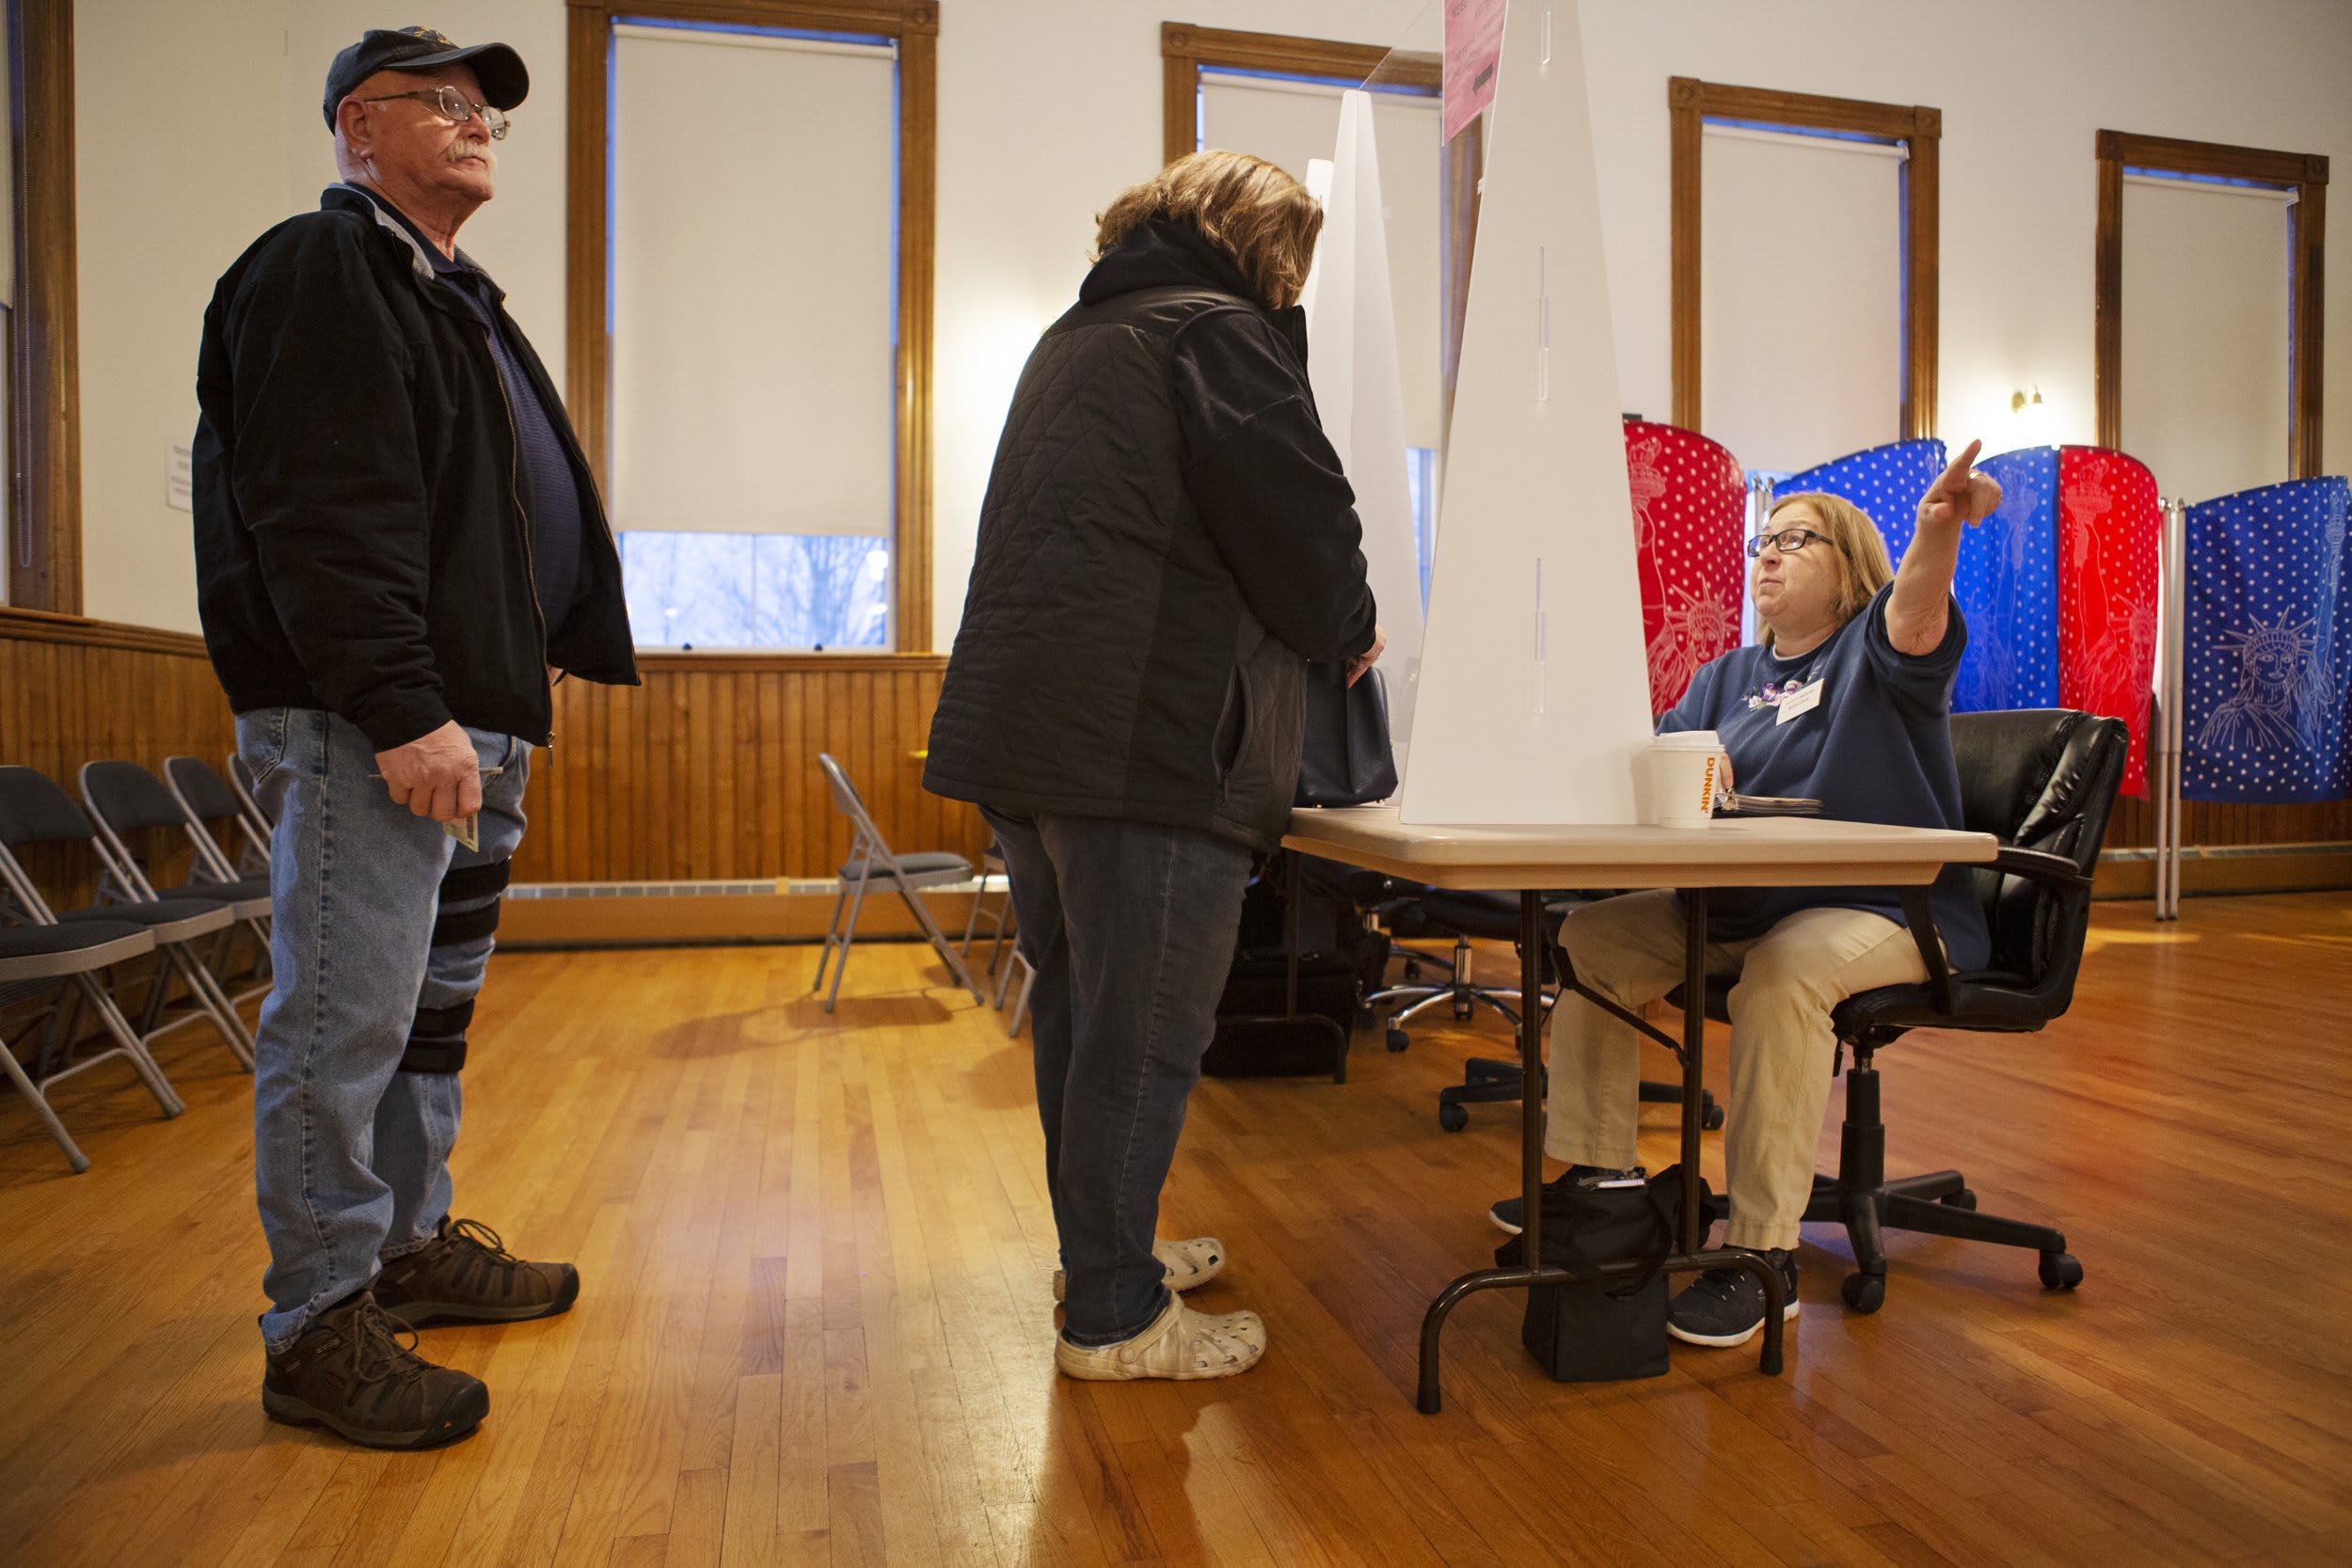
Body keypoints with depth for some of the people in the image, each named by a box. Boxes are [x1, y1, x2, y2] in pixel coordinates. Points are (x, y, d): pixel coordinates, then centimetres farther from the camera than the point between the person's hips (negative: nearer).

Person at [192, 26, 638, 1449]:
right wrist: (403, 714, -24)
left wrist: (533, 669, 18)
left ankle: (416, 1245, 31)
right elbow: (322, 519, -18)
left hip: (470, 724, 10)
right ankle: (319, 1330, 8)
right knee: (345, 1025, -4)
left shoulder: (458, 300, 24)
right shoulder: (318, 273, -6)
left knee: (433, 1008, 17)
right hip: (368, 734, -10)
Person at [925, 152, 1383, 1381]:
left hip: (1019, 727, 9)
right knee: (1143, 1036, 0)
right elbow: (1297, 518, -13)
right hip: (1149, 739, -9)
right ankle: (1114, 1317, 11)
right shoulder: (1220, 332, -4)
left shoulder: (1074, 339, 25)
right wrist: (1349, 629, 7)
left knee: (1079, 1014, 18)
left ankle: (1103, 1247, 33)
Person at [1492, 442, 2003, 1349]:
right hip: (1739, 909, 7)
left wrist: (1938, 527, -50)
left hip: (1887, 912, -6)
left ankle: (1763, 1251, -27)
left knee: (1782, 970, -36)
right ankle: (1599, 1173, 6)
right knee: (1592, 935, -5)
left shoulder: (1874, 650, -2)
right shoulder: (1726, 678, 17)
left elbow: (1916, 619, -27)